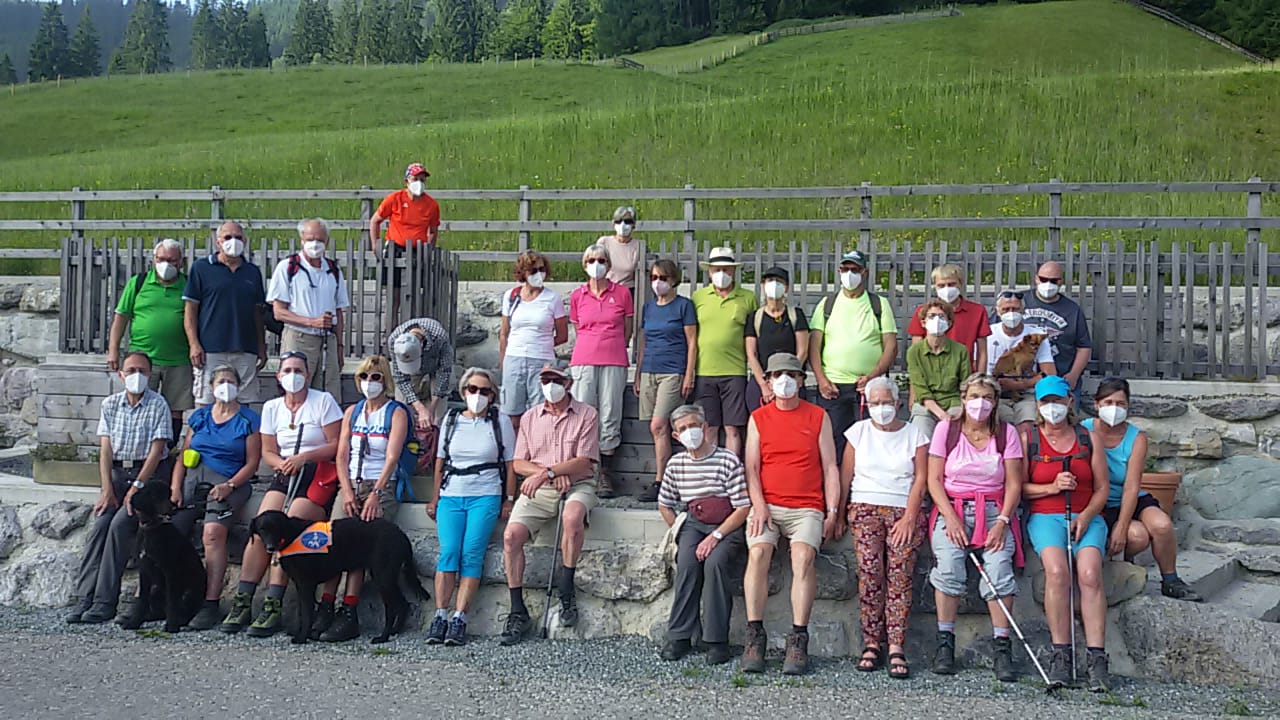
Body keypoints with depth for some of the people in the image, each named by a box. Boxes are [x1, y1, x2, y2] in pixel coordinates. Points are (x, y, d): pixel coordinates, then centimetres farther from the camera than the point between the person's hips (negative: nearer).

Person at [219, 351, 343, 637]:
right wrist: (282, 463, -7)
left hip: (319, 475, -5)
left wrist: (303, 457, -14)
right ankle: (242, 602, -16)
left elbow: (336, 445, -3)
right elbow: (268, 452, 15)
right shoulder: (272, 407, 16)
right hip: (285, 475, 5)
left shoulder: (323, 401, 2)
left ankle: (272, 606, -23)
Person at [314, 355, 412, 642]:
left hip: (381, 486, -4)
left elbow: (392, 457, -9)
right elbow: (342, 455, 10)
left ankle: (348, 613, -24)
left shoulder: (397, 413, 2)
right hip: (350, 483, 4)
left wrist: (375, 494, -20)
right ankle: (326, 606, -20)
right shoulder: (352, 412, 17)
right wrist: (347, 493, -6)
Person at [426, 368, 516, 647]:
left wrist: (509, 500, 2)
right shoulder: (451, 420, 16)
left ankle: (459, 619, -19)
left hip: (486, 496, -2)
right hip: (451, 495, 2)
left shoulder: (501, 421, 10)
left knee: (472, 553, -17)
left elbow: (510, 464, 9)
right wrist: (434, 498, 12)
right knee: (448, 551, -17)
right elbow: (440, 462, 18)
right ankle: (440, 616, -16)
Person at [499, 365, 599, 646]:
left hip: (577, 485, -3)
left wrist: (547, 472, -18)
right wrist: (555, 472, -7)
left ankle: (566, 593, -22)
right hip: (537, 489, 3)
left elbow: (584, 462, -6)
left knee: (572, 517, -37)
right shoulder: (530, 417, 15)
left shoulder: (586, 415, 4)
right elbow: (518, 463, 9)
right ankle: (518, 612, -11)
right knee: (511, 535, -20)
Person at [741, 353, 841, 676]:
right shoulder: (758, 418, 14)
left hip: (807, 508, -1)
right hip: (766, 505, 1)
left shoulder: (818, 417, 13)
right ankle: (755, 637, -23)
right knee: (757, 552, -27)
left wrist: (833, 512, 1)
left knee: (803, 555, -28)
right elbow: (752, 467, 8)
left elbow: (830, 467, 11)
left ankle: (798, 640, -25)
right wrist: (759, 505, -7)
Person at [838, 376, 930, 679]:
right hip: (865, 506, 1)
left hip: (904, 509, 0)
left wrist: (909, 518, -8)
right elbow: (845, 476, 12)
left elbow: (921, 480, 4)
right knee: (869, 568, -19)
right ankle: (871, 643, -15)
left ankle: (897, 647, -19)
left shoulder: (915, 434, 12)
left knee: (900, 569, -19)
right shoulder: (859, 431, 15)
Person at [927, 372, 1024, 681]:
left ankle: (1002, 648, -19)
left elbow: (1014, 484, 3)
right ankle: (945, 642, -17)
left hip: (994, 510, 1)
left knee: (999, 567, -25)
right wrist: (951, 518, -12)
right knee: (948, 565, -26)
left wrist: (1002, 521, -11)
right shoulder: (946, 429, 5)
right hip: (952, 508, 0)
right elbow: (934, 479, 1)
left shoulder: (1006, 432, 7)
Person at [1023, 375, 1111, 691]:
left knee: (1090, 574, -28)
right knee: (1057, 571, -30)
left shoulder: (1089, 439, 14)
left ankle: (1096, 659, -27)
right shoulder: (1028, 439, 11)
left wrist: (1086, 515, -6)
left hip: (1086, 517, 1)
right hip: (1045, 517, -1)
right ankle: (1061, 654, -24)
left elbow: (1102, 488, 11)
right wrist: (1052, 487, -9)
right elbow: (1019, 487, 6)